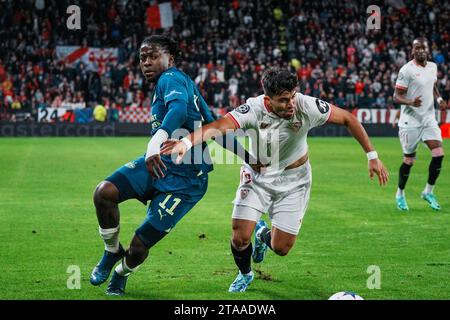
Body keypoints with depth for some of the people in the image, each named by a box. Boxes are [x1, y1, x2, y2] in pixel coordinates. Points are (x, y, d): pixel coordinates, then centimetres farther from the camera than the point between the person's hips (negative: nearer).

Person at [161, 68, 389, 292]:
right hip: (257, 177, -1)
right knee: (240, 237, -10)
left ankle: (264, 234, 38)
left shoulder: (307, 107, -26)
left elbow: (348, 119, -12)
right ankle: (244, 274, 28)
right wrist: (187, 142, -63)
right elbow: (219, 126, -44)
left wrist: (372, 156, -11)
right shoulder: (254, 109, -30)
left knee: (281, 248, -2)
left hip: (293, 181, 1)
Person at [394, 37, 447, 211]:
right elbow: (397, 96, -13)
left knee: (439, 154, -9)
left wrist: (439, 98, 6)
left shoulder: (433, 67, 7)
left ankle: (428, 192, 8)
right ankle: (400, 194, 22)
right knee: (409, 160, 1)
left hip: (429, 118, 5)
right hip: (411, 120, -5)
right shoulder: (406, 70, -13)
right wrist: (410, 102, -32)